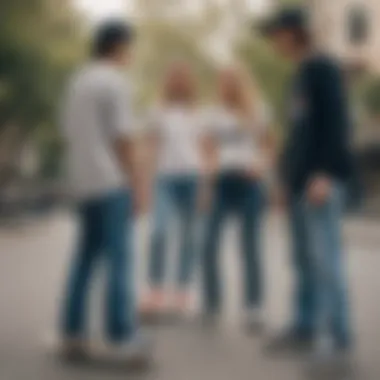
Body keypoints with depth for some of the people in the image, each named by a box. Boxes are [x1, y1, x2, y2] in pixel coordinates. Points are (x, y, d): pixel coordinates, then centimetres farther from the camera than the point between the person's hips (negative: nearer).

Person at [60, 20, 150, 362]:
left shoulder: (77, 81, 15)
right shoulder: (115, 82, -9)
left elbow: (70, 135, 16)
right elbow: (123, 138, -13)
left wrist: (77, 181, 20)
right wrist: (135, 183, -8)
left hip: (83, 183, 8)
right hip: (111, 182, -8)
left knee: (86, 256, 12)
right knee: (120, 257, -7)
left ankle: (74, 330, 13)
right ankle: (122, 334, -9)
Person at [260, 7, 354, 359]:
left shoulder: (323, 68, -7)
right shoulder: (301, 73, 19)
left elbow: (336, 122, -15)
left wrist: (325, 173, -21)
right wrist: (288, 175, 19)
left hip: (321, 179, -9)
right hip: (300, 180, 9)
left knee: (324, 255, -8)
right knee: (303, 257, 9)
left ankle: (336, 331, -1)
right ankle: (305, 326, 14)